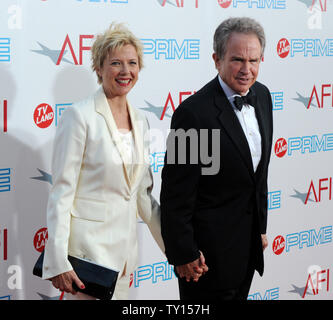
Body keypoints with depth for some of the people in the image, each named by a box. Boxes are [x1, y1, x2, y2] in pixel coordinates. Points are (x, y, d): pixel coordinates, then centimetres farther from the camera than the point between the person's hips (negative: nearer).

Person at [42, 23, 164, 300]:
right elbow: (62, 191, -13)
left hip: (125, 244, 7)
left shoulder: (140, 121, 10)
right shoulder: (80, 116, -10)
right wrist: (58, 261, -19)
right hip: (89, 243, -7)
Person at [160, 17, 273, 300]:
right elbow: (176, 194, -18)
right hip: (210, 248, -7)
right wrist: (183, 253, -16)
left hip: (248, 243, 8)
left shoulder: (262, 95, 3)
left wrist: (261, 228, 17)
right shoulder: (194, 112, -23)